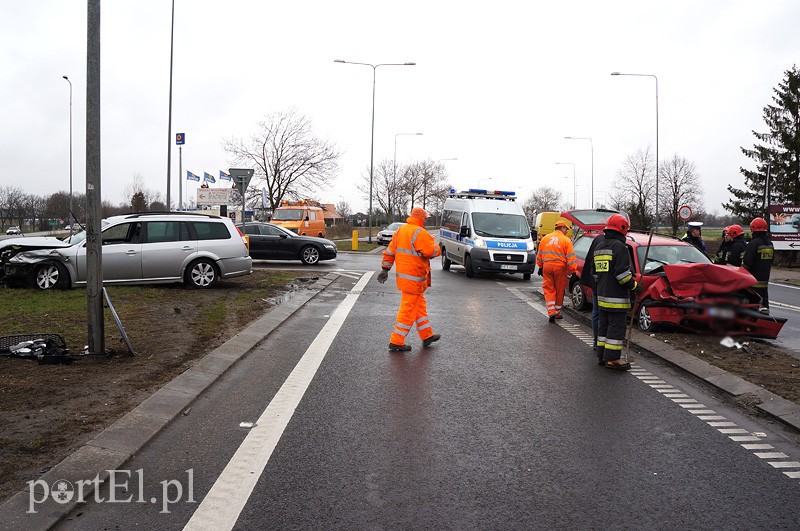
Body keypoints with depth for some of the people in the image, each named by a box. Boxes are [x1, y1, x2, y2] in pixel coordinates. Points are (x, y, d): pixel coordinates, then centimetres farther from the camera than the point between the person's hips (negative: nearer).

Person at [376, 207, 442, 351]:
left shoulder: (400, 231, 12)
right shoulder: (419, 233, -17)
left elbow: (389, 251, 15)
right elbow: (432, 251, -22)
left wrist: (385, 269, 20)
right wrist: (436, 247, 1)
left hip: (402, 275, 10)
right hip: (413, 278, -10)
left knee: (420, 307, 20)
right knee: (408, 310, -3)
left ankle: (427, 336, 30)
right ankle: (396, 342, 2)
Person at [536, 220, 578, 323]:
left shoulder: (545, 238, 11)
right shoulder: (566, 240, -2)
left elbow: (539, 255, 16)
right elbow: (570, 257, -6)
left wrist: (540, 267, 23)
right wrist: (573, 269, -2)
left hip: (547, 266, 3)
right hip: (560, 268, -2)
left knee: (549, 290, 5)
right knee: (559, 291, 10)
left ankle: (551, 312, -10)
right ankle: (557, 312, 20)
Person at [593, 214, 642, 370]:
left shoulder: (599, 247, 15)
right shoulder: (619, 246, -14)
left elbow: (594, 272, 20)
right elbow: (622, 272, -19)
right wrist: (634, 286, -9)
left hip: (602, 295, 9)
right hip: (616, 297, -9)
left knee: (604, 325, 15)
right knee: (616, 327, -3)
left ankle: (602, 355, 20)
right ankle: (612, 358, -1)